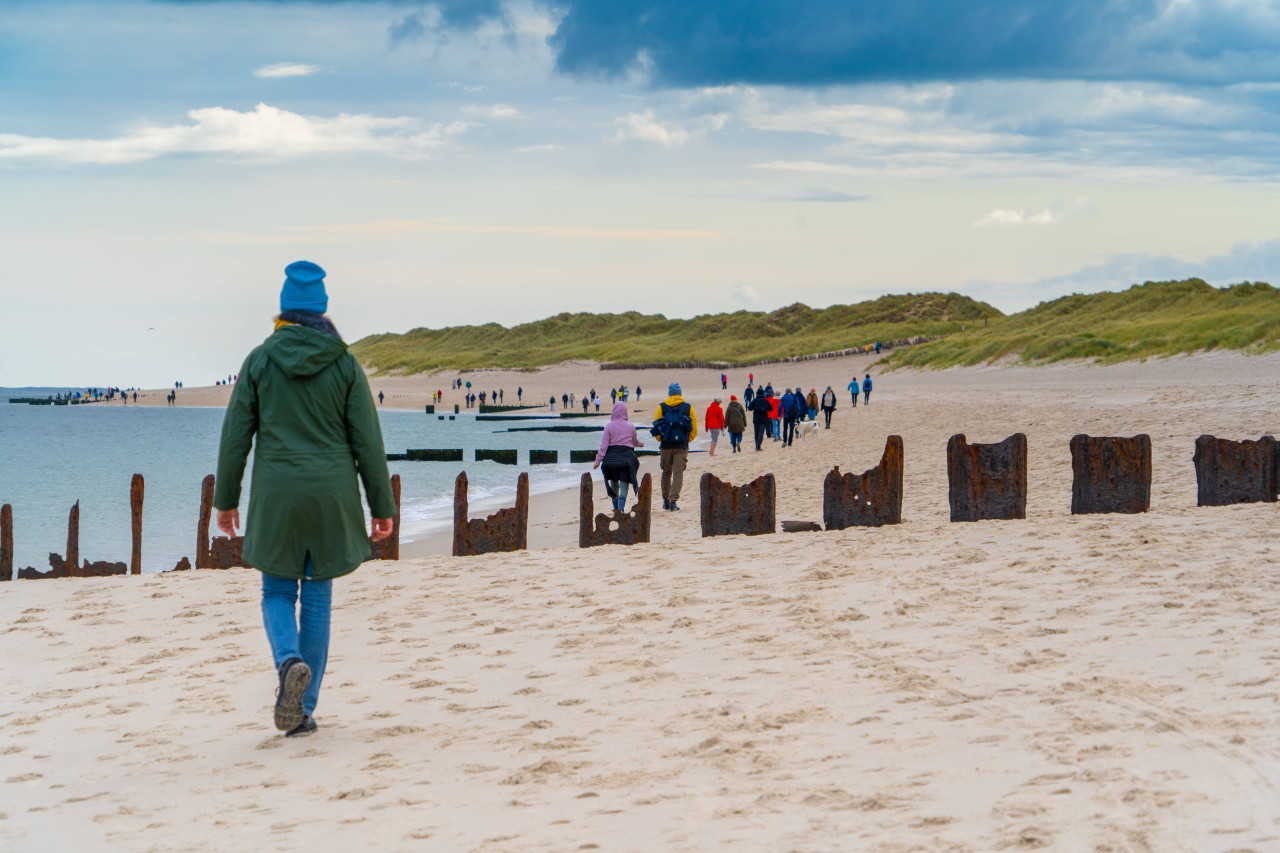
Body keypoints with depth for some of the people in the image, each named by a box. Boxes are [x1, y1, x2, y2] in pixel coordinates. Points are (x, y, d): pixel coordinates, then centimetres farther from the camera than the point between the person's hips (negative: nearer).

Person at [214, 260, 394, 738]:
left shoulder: (260, 360, -1)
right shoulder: (344, 364, -1)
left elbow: (235, 435, 0)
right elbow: (367, 441, -1)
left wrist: (225, 499, 10)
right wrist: (382, 507, 5)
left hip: (276, 497, -1)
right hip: (332, 497, 1)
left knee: (277, 593, 13)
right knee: (317, 598, 9)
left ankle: (290, 662, -18)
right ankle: (304, 709, 10)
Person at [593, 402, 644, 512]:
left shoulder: (609, 426, -4)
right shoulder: (630, 427, 3)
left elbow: (604, 445, -7)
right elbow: (635, 442, 21)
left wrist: (598, 460, -4)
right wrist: (640, 444, 45)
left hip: (612, 457, 0)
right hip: (627, 457, 0)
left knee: (614, 482, 15)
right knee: (624, 483, 0)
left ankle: (616, 506, 20)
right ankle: (621, 507, -16)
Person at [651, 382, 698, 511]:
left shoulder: (661, 407, 0)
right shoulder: (688, 408, 1)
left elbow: (656, 427, -2)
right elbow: (694, 429, 1)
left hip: (666, 446, 1)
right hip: (681, 447, -1)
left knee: (666, 473, 15)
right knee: (678, 473, -1)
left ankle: (666, 501, 22)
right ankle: (673, 500, -14)